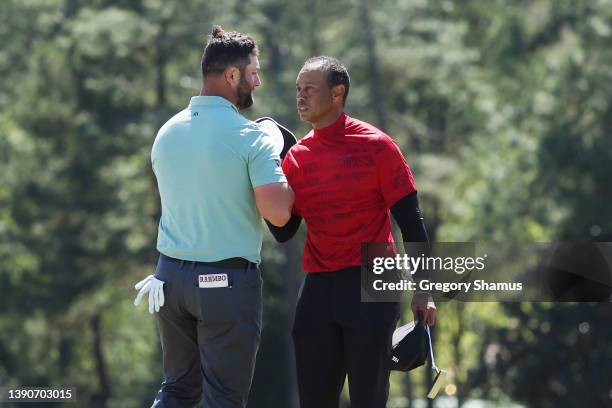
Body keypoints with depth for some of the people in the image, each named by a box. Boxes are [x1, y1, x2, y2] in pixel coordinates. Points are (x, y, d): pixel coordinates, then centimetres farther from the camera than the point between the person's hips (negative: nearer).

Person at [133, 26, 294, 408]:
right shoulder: (250, 137, -12)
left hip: (171, 275, 6)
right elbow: (278, 213, -19)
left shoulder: (168, 131, 7)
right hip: (227, 280, -6)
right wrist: (285, 179, 1)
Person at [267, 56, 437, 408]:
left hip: (370, 288, -5)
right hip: (317, 291, 5)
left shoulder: (375, 146, -4)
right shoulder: (297, 157, 10)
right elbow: (283, 232, 9)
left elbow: (410, 220, -4)